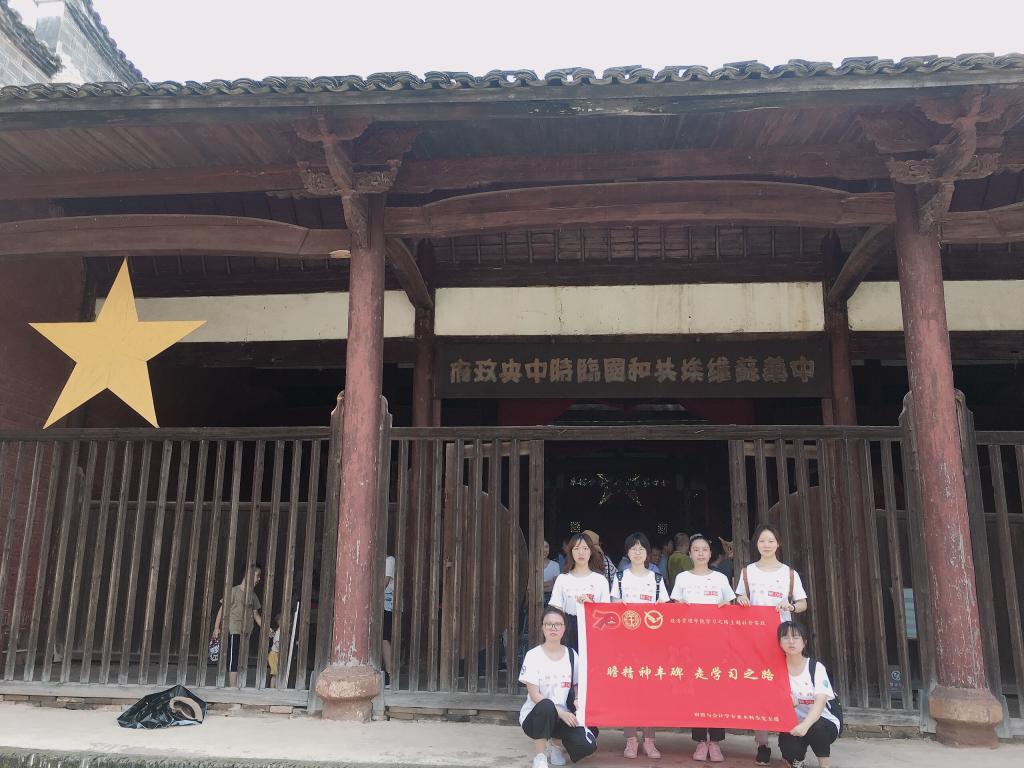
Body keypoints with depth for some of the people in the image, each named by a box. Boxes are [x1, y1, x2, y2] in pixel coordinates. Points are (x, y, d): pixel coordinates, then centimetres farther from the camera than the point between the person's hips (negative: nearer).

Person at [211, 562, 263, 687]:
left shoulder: (253, 595, 13)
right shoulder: (234, 591, -6)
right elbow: (223, 609, -6)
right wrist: (217, 627, -13)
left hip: (246, 633, 7)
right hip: (233, 631, -7)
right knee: (233, 661, -7)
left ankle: (234, 687, 14)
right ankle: (233, 688, -5)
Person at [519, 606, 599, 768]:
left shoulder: (571, 655, 3)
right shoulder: (533, 655, -9)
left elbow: (577, 687, 12)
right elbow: (534, 695, -13)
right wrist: (561, 712, -22)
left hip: (563, 715, 4)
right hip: (534, 716, -4)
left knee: (587, 745, -22)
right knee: (547, 706, -38)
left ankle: (558, 745, 12)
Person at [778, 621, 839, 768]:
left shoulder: (816, 667, -14)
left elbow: (820, 702, -27)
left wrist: (805, 725, -43)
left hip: (823, 724, -2)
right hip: (794, 724, 2)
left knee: (816, 728, -35)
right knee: (787, 744, -27)